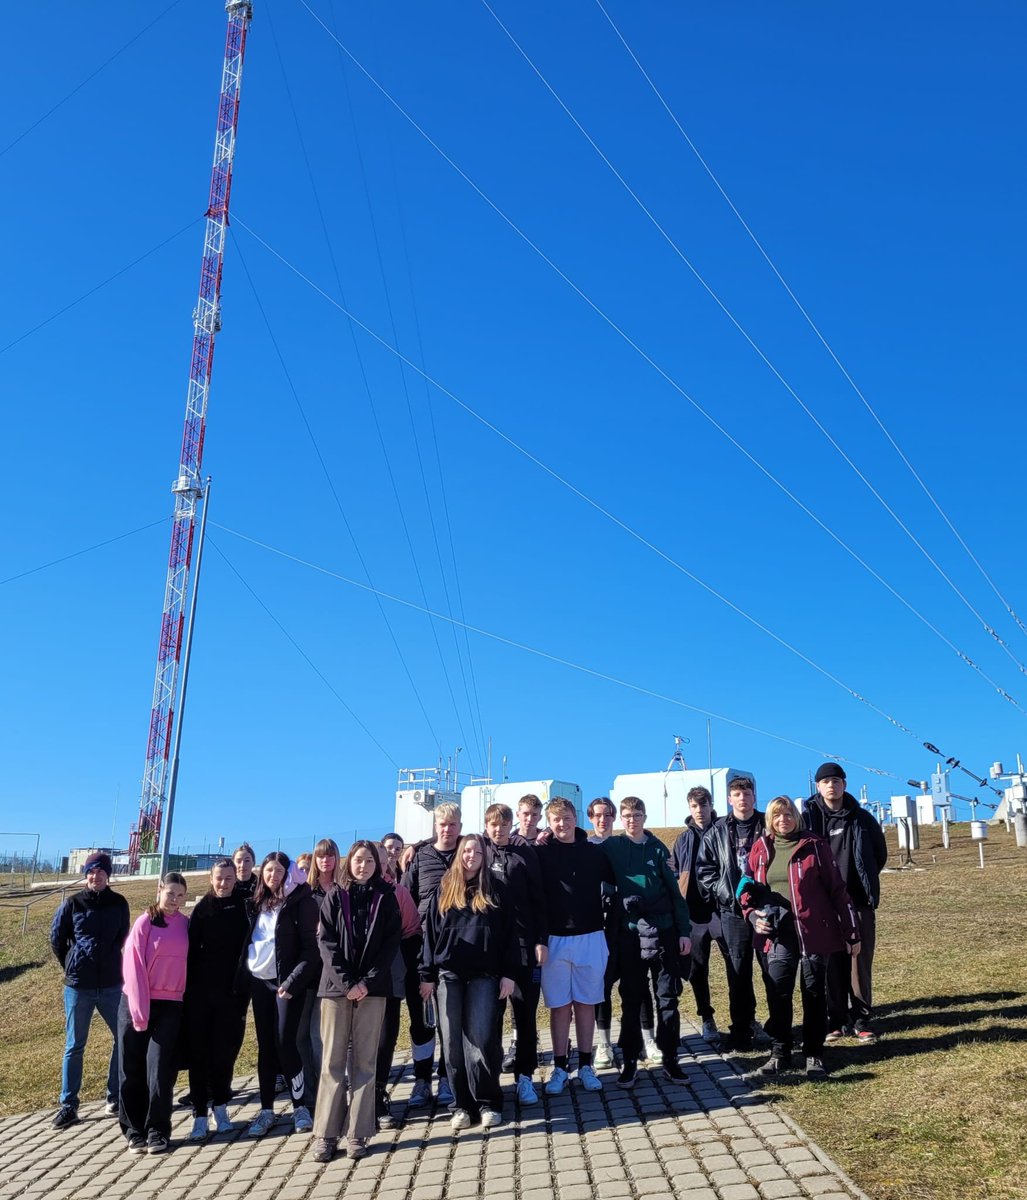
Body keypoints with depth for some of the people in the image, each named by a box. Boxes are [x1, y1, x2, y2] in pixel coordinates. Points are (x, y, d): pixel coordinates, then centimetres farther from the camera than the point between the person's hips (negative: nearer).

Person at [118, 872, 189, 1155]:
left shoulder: (185, 925, 4)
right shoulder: (145, 922, -6)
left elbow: (186, 963, 7)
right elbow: (134, 968, -9)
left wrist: (186, 998, -1)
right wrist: (140, 1011, -12)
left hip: (170, 1006, 2)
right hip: (136, 1004, -1)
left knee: (160, 1069, -3)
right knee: (132, 1070, 5)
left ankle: (158, 1132, 6)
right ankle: (135, 1131, 16)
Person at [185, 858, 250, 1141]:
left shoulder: (244, 904, 2)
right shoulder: (203, 908, 1)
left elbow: (249, 943, 3)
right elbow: (192, 947, 0)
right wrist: (189, 985, -6)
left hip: (232, 990, 0)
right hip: (201, 990, 0)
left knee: (225, 1051, 5)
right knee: (199, 1051, 3)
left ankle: (220, 1106, 21)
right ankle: (200, 1114, 10)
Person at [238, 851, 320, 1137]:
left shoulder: (300, 901, -7)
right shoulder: (256, 903, 11)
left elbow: (311, 946, -11)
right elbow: (247, 940, 14)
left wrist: (293, 981, -17)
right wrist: (243, 977, 4)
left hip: (286, 982, -5)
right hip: (259, 981, 5)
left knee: (284, 1043, -7)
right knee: (265, 1045, 9)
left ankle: (300, 1107, 7)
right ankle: (266, 1110, 17)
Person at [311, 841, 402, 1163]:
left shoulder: (385, 897, 5)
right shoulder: (335, 897, 5)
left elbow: (391, 943, 0)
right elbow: (326, 941, -1)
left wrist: (367, 981, -10)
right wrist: (345, 982, -11)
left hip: (372, 988, 0)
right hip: (336, 986, 0)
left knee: (364, 1061, 3)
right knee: (333, 1060, 2)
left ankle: (357, 1133, 9)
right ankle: (326, 1134, 7)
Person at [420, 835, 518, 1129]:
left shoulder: (495, 891, 6)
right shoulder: (443, 890, 8)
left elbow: (509, 933, 3)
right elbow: (430, 933, 7)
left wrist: (508, 973, -4)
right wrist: (427, 975, 3)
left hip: (484, 975, -2)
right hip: (449, 975, 2)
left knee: (482, 1039, -6)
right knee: (453, 1042, 3)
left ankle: (488, 1103, 8)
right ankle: (463, 1104, 14)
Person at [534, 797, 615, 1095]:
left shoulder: (594, 852, 3)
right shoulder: (541, 854, -3)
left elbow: (616, 880, 13)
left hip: (590, 937, 1)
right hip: (554, 939, -1)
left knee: (586, 1003, 9)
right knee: (559, 1005, 6)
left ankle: (585, 1065, 20)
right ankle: (560, 1068, 17)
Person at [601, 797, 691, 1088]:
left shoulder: (657, 848, 4)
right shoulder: (611, 847, 2)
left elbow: (674, 891, 4)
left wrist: (684, 930, 0)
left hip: (664, 930, 1)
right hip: (629, 933, -1)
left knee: (668, 998, 6)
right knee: (631, 1000, 7)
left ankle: (670, 1058, 17)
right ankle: (629, 1060, 17)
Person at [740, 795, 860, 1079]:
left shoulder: (814, 846, -1)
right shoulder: (760, 849, 7)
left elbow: (837, 889, 0)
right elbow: (748, 889, 14)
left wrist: (851, 933, -1)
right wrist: (753, 915, -6)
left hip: (815, 931, -2)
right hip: (777, 933, 2)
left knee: (814, 993, 7)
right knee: (777, 993, 1)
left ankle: (814, 1056, 21)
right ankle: (779, 1055, 15)